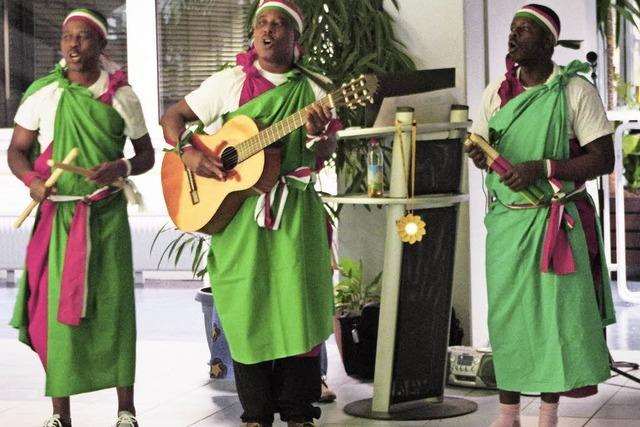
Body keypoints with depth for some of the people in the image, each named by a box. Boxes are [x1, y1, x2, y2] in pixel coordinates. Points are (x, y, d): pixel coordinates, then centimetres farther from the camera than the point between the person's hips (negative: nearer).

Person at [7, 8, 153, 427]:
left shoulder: (121, 96, 1)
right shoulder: (42, 92, 2)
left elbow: (147, 154, 9)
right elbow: (17, 149, 7)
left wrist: (121, 168, -13)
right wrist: (32, 179, -14)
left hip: (107, 214, 0)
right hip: (56, 214, 1)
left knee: (113, 305, -1)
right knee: (55, 307, -1)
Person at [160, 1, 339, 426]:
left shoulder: (314, 89, 7)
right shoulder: (229, 82, 6)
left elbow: (324, 156, 4)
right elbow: (172, 117, 9)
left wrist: (318, 135, -18)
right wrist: (189, 152, -9)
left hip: (296, 209, 0)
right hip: (238, 209, 0)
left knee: (298, 304, -1)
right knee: (248, 308, 2)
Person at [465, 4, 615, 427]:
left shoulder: (575, 90, -6)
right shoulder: (497, 91, 9)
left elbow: (603, 159, -9)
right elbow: (479, 147, 18)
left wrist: (542, 168, -19)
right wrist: (480, 155, -8)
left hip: (557, 222, -4)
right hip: (506, 218, 4)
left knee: (556, 314, -1)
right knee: (505, 314, 6)